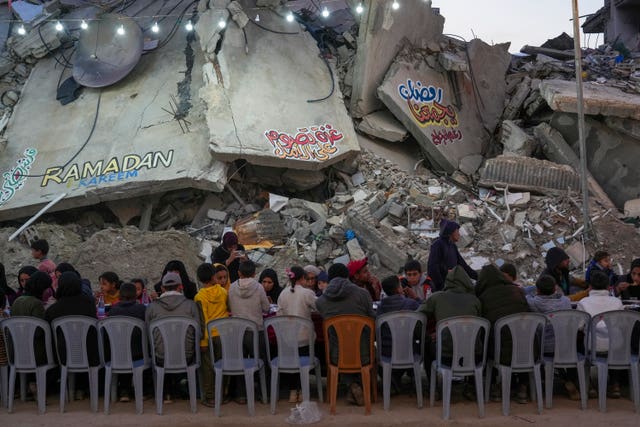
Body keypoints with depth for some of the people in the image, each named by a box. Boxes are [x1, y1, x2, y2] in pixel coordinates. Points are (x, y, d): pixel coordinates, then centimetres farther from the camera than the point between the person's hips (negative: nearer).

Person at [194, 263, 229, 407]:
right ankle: (221, 394, 22)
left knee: (208, 367, 5)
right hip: (223, 334, 3)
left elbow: (202, 320, -15)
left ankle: (210, 397, 7)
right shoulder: (222, 291, -4)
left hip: (208, 336, -3)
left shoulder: (200, 296, -14)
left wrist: (202, 341, -11)